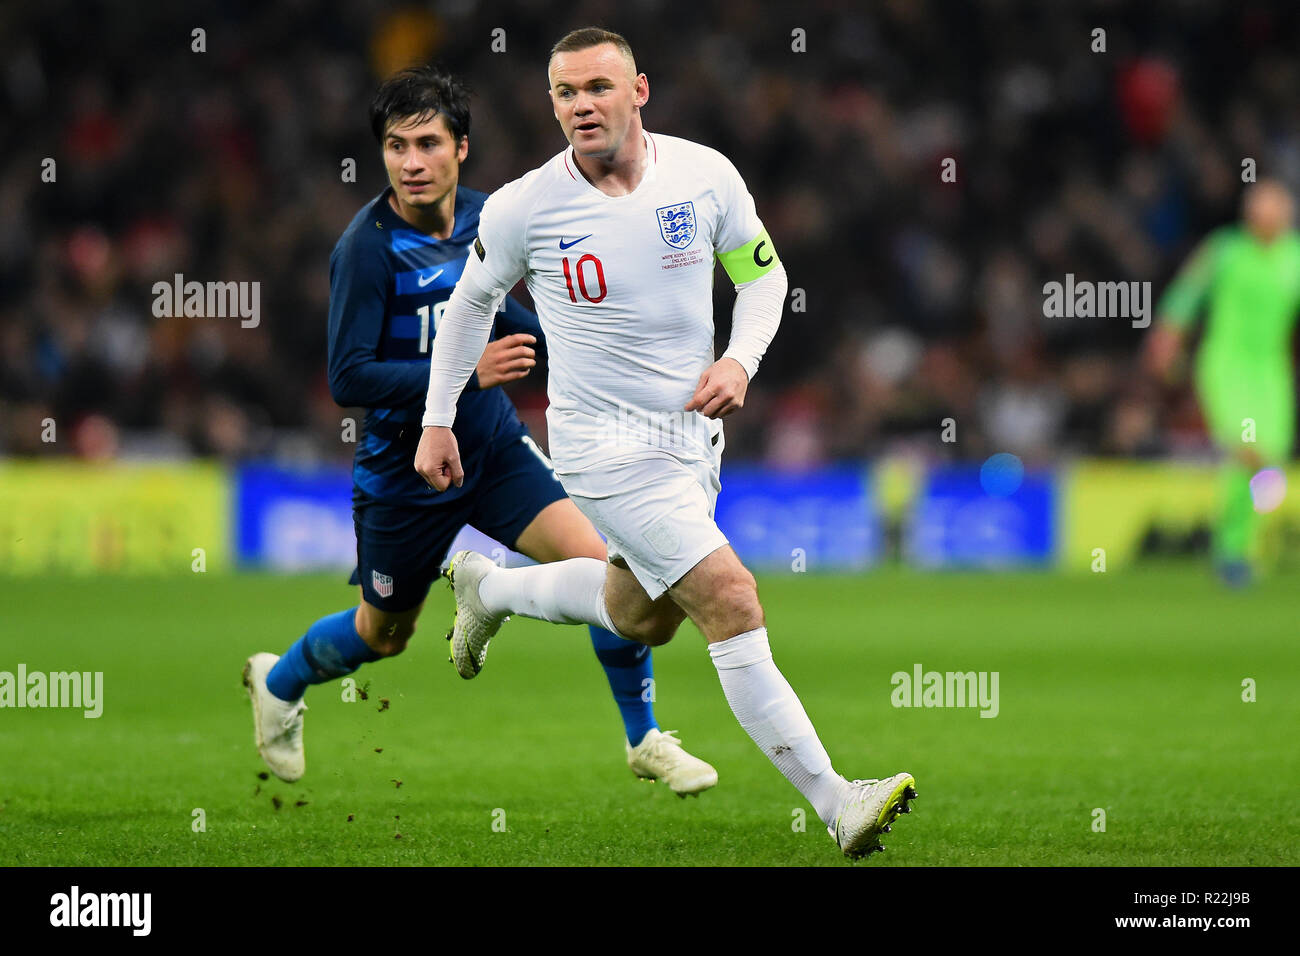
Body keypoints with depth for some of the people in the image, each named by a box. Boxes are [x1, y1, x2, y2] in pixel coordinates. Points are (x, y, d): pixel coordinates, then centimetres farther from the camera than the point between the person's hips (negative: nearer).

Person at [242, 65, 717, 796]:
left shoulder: (481, 215, -4)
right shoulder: (368, 248, -24)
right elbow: (348, 379, -27)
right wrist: (468, 371, -31)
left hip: (496, 448, 4)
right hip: (406, 473, -4)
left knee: (601, 567, -12)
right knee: (383, 637, 15)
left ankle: (645, 740, 4)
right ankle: (278, 682, 47)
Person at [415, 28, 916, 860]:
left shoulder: (706, 175, -7)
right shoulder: (523, 209, -13)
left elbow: (763, 274, 7)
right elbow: (472, 300, 4)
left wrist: (740, 362, -11)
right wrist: (438, 423, 7)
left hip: (693, 432, 5)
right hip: (605, 443, -5)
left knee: (644, 618, 22)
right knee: (731, 601, -17)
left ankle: (489, 587, 47)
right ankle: (833, 802, -17)